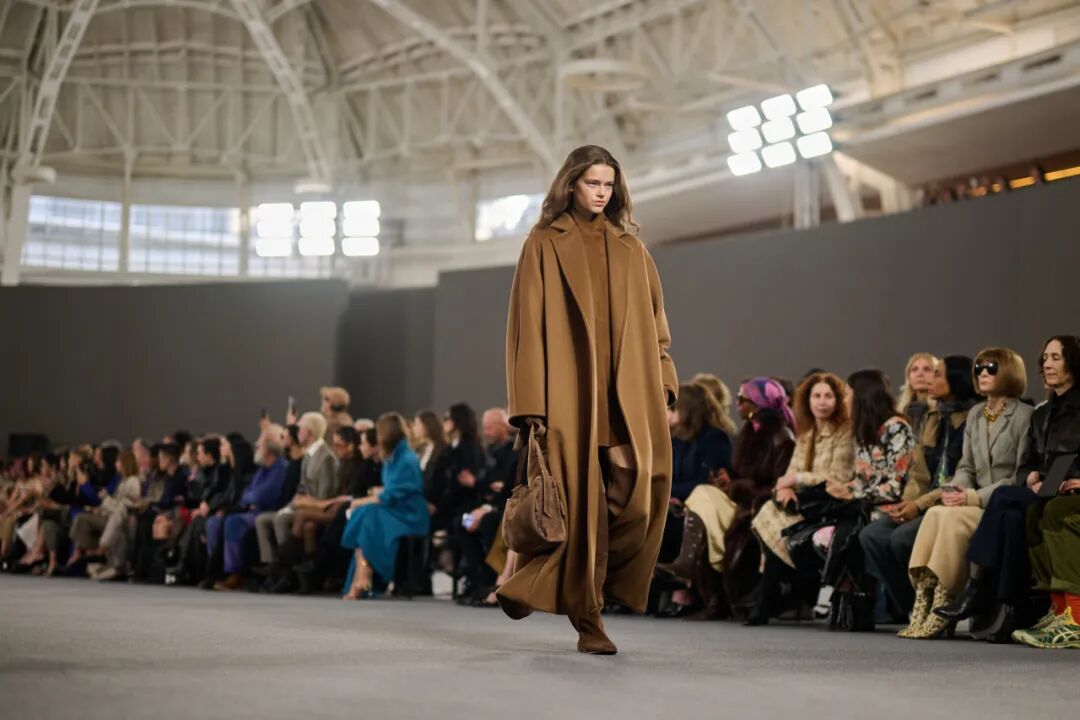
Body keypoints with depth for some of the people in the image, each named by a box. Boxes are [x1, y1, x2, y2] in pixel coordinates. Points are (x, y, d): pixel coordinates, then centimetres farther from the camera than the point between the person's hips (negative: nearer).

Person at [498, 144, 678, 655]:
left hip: (626, 392, 4)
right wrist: (531, 402, -9)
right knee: (580, 496, -6)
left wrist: (662, 378, 5)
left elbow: (652, 317, 17)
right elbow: (529, 323, -1)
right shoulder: (545, 244, 5)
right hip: (570, 390, -4)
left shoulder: (630, 248, 17)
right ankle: (586, 617, 3)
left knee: (637, 487, -11)